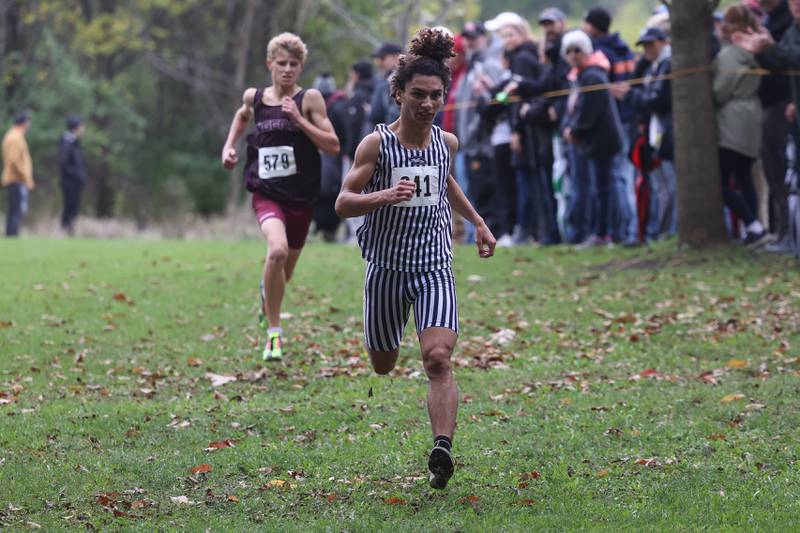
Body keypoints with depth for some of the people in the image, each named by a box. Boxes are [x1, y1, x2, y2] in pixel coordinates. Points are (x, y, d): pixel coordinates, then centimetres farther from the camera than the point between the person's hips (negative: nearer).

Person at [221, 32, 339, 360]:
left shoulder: (309, 99, -6)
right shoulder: (254, 97, 3)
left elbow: (333, 146, -12)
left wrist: (299, 119, -20)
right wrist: (229, 146, 14)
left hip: (301, 198, 1)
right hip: (266, 194, -1)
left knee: (284, 272, 15)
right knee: (277, 251, -30)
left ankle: (267, 294, 56)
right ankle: (274, 332, -16)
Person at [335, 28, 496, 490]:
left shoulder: (447, 143, 3)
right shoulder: (376, 144, -9)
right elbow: (343, 203, -11)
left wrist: (478, 222, 28)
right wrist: (384, 196, -28)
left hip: (435, 269, 1)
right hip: (386, 267, -1)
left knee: (438, 357, -20)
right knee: (383, 365, 15)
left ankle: (443, 450, -28)